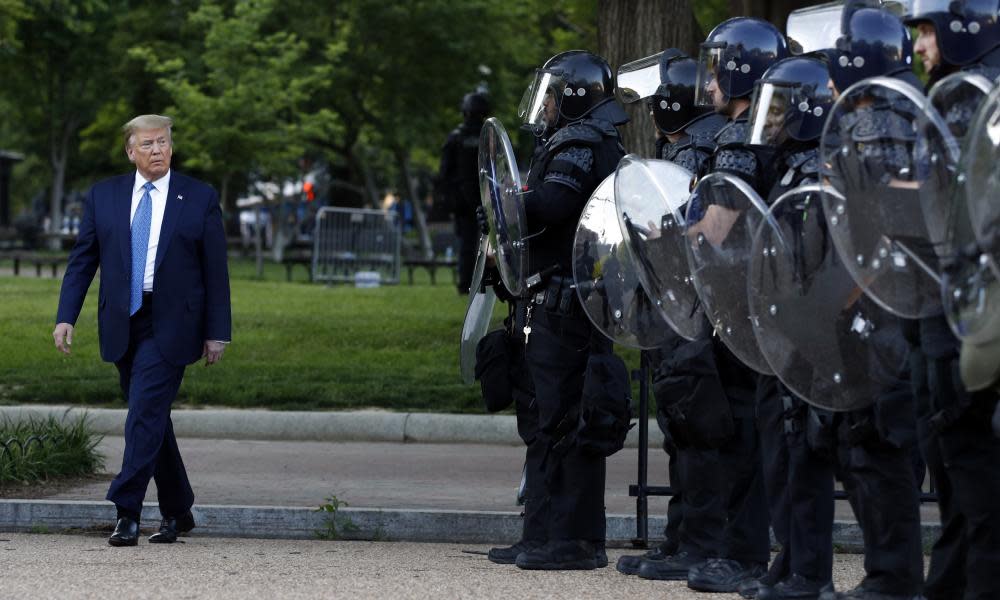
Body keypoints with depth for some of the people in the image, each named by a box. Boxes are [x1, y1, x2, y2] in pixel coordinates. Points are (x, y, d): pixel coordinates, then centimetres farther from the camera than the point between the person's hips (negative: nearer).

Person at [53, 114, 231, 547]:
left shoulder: (200, 199, 1)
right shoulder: (103, 196, 8)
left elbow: (215, 271, 1)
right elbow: (82, 260, 8)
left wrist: (217, 333, -2)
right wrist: (66, 316, -3)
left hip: (170, 327, -4)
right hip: (123, 326, 4)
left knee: (145, 413, -14)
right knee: (151, 418, 11)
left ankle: (127, 512, -15)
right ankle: (177, 512, 22)